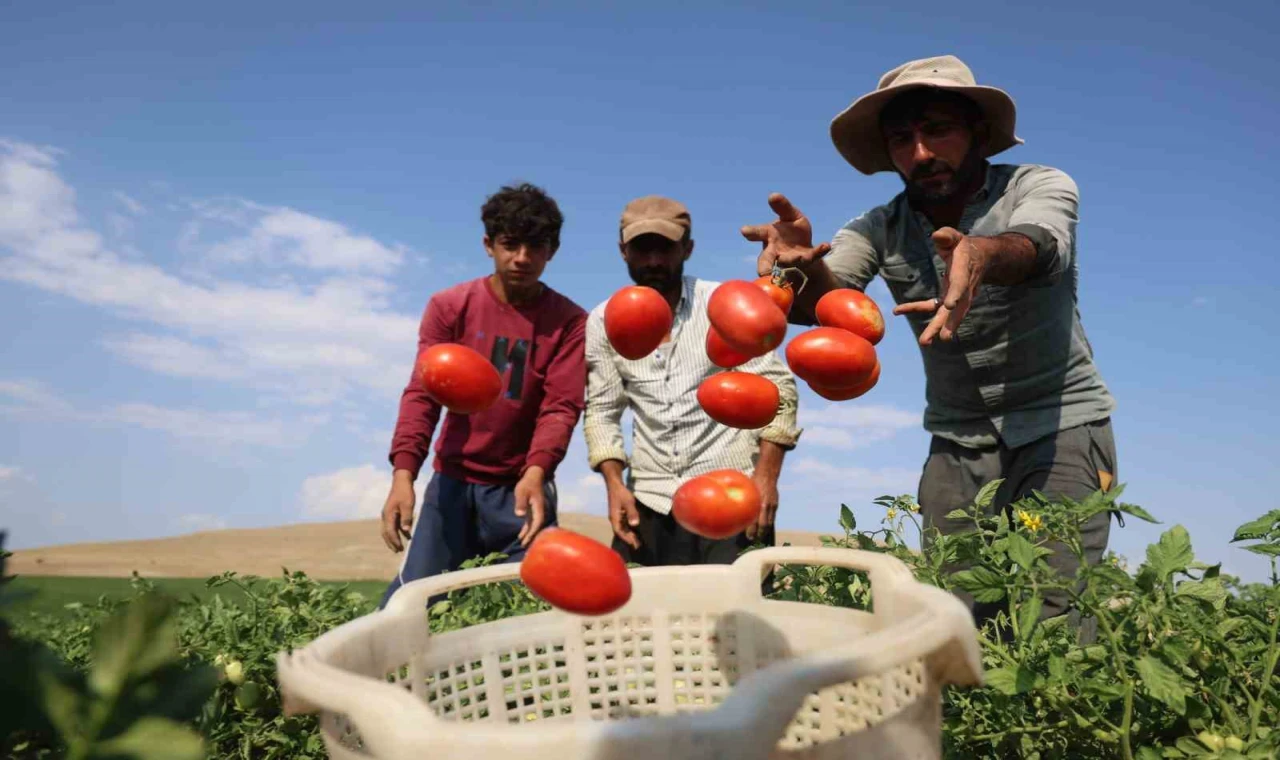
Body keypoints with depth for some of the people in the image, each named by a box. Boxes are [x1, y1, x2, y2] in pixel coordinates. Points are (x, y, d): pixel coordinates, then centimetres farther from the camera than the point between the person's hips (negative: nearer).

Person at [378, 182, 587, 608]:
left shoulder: (569, 321, -4)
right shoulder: (448, 307, -1)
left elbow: (561, 406, -13)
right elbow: (422, 393, -9)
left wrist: (536, 473, -31)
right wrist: (403, 473, -24)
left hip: (522, 486, -1)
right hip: (453, 481, 1)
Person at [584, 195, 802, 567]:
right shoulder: (604, 322, 4)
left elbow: (777, 388, -4)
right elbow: (601, 411, 7)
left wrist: (766, 475, -12)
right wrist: (614, 483, -6)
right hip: (648, 503, 3)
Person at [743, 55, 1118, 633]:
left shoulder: (1042, 187, -9)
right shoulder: (880, 229, -3)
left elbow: (1036, 247, -33)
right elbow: (824, 298, -23)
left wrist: (981, 254, -56)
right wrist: (804, 265, -47)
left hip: (1060, 427, -2)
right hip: (956, 444, 3)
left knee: (1052, 625, -13)